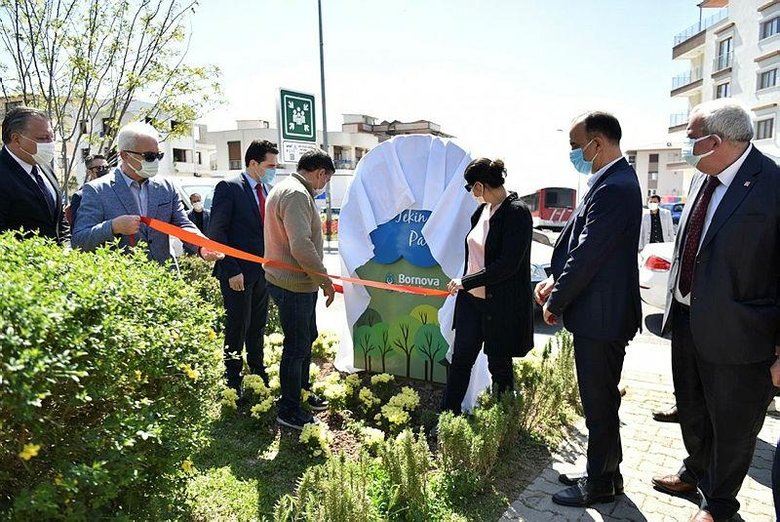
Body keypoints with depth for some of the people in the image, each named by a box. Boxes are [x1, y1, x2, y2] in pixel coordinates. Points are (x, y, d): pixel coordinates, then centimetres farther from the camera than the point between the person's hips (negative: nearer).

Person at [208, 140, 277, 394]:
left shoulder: (267, 190, 10)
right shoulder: (228, 187, -11)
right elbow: (217, 232, -14)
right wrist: (232, 270, -18)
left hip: (263, 269, 7)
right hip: (238, 272, -6)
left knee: (258, 325, 17)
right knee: (238, 326, 3)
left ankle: (258, 370, 33)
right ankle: (233, 380, 19)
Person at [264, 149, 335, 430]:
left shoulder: (286, 188, 13)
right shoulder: (297, 194, -21)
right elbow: (302, 247, -31)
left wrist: (319, 276, 18)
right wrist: (325, 279, -20)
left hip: (297, 282, 11)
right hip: (294, 285, -11)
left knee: (307, 337, 24)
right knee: (296, 347, 3)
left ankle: (301, 392, 41)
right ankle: (289, 410, 19)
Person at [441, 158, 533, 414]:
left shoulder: (516, 212, -18)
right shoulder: (483, 210, 6)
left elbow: (508, 265, -23)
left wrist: (465, 281, -19)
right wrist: (462, 286, 15)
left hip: (501, 306, -7)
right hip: (471, 299, 7)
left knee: (499, 366, 10)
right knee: (460, 359, 12)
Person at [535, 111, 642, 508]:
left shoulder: (613, 188, -22)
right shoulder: (614, 180, 11)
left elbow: (588, 255, -22)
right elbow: (581, 244, 13)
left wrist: (555, 303, -10)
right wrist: (557, 281, 4)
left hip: (601, 316, -10)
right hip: (599, 312, 10)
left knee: (599, 404, 6)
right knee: (600, 400, 21)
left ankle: (600, 485, 25)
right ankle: (603, 473, 38)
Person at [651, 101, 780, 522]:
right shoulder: (703, 178, 3)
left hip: (734, 332, -7)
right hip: (687, 321, 7)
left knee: (732, 427, 14)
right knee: (691, 412, 26)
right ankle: (696, 471, 52)